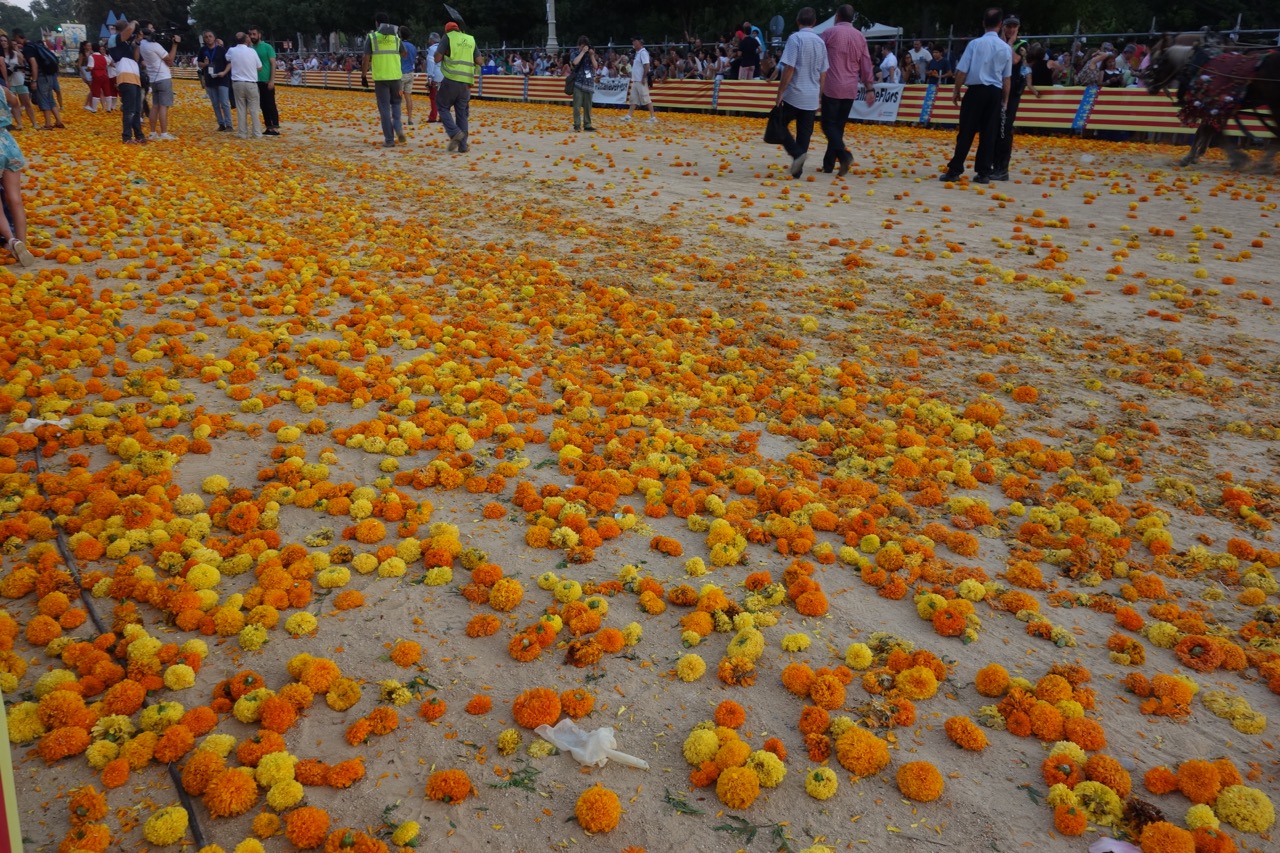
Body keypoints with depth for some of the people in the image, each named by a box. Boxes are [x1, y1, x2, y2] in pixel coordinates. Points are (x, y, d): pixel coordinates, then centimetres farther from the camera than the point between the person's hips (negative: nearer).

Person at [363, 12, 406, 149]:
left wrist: (364, 75, 5)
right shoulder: (396, 37, 7)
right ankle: (398, 129, -2)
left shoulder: (372, 37, -1)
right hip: (395, 76, 3)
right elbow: (404, 55, 19)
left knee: (384, 108, 3)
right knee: (395, 102, 21)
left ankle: (389, 139, 1)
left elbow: (366, 59, -4)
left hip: (380, 77, -2)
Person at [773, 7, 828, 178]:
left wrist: (780, 93, -8)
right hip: (812, 98, 5)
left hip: (794, 95, -5)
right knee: (804, 134, 9)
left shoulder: (795, 38, -8)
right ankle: (797, 169, 8)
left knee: (780, 125, 9)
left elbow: (789, 69, -15)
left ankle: (797, 153, -11)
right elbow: (823, 75, 13)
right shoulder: (820, 42, 10)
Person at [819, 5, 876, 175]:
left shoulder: (829, 32, -3)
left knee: (829, 124, -3)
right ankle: (828, 164, 12)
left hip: (831, 87, -5)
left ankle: (843, 155, -25)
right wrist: (870, 88, 12)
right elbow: (866, 65, 9)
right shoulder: (860, 37, 10)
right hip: (850, 89, 5)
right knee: (839, 126, 11)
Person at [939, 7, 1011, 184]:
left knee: (966, 132, 0)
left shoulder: (975, 43, -5)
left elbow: (962, 71, -6)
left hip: (976, 90, -2)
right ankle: (984, 173, 6)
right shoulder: (1006, 48, 3)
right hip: (995, 92, 3)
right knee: (989, 133, 5)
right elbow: (1006, 77, 5)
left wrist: (956, 91, 6)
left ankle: (954, 170, -2)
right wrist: (1005, 99, 14)